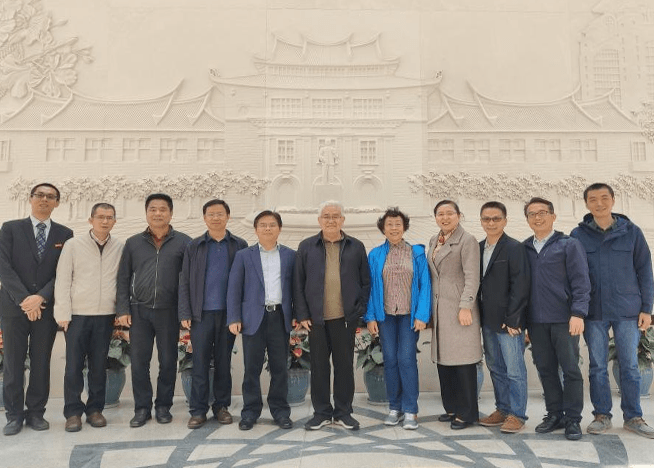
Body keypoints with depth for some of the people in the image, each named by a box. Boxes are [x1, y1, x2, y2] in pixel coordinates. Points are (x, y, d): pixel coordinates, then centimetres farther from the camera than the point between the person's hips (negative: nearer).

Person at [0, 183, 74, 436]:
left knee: (41, 363, 6)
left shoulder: (65, 234, 6)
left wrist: (41, 297, -13)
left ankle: (36, 412, 18)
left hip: (47, 308, 1)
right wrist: (23, 299, -14)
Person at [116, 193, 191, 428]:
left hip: (169, 311, -2)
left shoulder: (183, 242, 0)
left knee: (168, 361, 7)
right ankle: (142, 408, 19)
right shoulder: (133, 243, 8)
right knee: (139, 362, 6)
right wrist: (123, 309, 0)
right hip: (139, 311, 2)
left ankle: (163, 406, 22)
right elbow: (123, 279, 8)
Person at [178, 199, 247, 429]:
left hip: (228, 313, 0)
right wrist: (185, 313, -4)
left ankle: (222, 406, 21)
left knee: (224, 362, 9)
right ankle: (198, 410, 13)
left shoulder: (240, 246, 5)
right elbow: (184, 282, 4)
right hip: (201, 313, 0)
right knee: (200, 362, 3)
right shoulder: (194, 247, 6)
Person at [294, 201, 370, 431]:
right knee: (319, 366, 7)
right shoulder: (306, 247, 6)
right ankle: (321, 412, 21)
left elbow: (365, 282, 9)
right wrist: (302, 315, -2)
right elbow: (298, 284, 4)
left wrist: (359, 310, -1)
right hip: (316, 318, 0)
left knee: (345, 365, 7)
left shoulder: (356, 247, 8)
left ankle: (343, 412, 21)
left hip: (345, 317, 0)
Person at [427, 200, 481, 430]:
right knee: (443, 359, 10)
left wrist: (465, 306, -18)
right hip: (439, 310, 7)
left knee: (463, 361, -2)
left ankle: (466, 413, 9)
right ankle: (451, 407, 23)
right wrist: (429, 308, 15)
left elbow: (472, 277, -12)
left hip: (459, 309, -7)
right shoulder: (434, 241, 15)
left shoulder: (467, 240, -5)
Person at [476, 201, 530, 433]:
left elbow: (520, 286, -13)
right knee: (495, 368, 15)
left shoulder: (515, 248, -8)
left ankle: (517, 415, 11)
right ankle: (502, 410, 27)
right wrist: (481, 316, 8)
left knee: (515, 370, 0)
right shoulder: (478, 249, 11)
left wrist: (511, 319, -16)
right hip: (488, 321, 7)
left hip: (509, 322, -7)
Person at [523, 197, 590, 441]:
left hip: (564, 319, -4)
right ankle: (554, 414, 24)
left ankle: (572, 419, 16)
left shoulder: (569, 245, -1)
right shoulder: (524, 249, 10)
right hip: (536, 320, 4)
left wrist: (578, 313, -15)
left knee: (571, 369, 4)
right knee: (546, 370, 11)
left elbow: (581, 282, -6)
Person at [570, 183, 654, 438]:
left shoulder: (632, 232, 3)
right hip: (594, 312, 0)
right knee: (598, 366, 7)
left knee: (630, 366, 7)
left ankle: (633, 417, 20)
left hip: (628, 311, 0)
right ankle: (601, 415, 19)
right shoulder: (578, 235, 1)